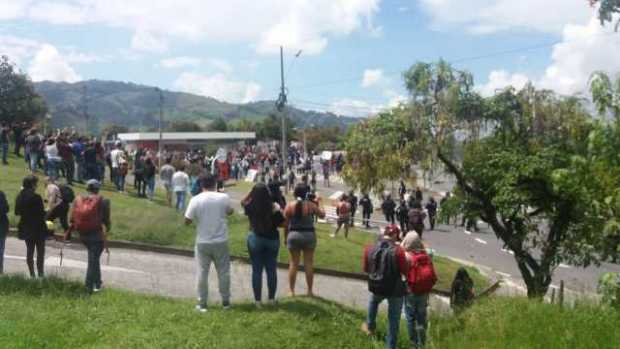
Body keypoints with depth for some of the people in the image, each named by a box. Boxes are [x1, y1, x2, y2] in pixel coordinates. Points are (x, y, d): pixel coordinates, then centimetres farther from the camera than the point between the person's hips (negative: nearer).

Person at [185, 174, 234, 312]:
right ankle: (225, 301, 22)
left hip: (203, 242, -1)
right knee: (223, 272, 13)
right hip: (221, 242, 1)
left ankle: (202, 303, 15)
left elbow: (187, 221, -7)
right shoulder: (223, 197, -5)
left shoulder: (196, 200, -9)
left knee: (202, 273, 9)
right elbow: (230, 212, 15)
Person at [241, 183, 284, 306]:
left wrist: (254, 192, 6)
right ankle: (271, 298, 19)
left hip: (255, 238, 0)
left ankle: (258, 300, 10)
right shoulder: (273, 207, -13)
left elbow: (243, 202, 14)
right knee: (271, 270, 11)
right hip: (272, 239, 0)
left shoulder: (249, 206, -9)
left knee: (256, 270, 7)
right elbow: (282, 222, -9)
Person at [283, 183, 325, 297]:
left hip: (293, 235, 0)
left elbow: (285, 224, -2)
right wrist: (318, 203, 20)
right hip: (309, 235, 0)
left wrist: (286, 237, 9)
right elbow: (322, 215, 9)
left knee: (293, 263, 9)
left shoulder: (289, 206, -5)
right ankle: (310, 290, 14)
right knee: (309, 263, 8)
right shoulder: (311, 205, -6)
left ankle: (291, 290, 12)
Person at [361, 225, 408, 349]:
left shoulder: (369, 249, -9)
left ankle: (370, 327, 51)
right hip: (395, 289, -3)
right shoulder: (398, 250, -21)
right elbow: (405, 271, -15)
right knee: (394, 319, 13)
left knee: (373, 302, 37)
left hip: (376, 287, 4)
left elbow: (365, 269, 4)